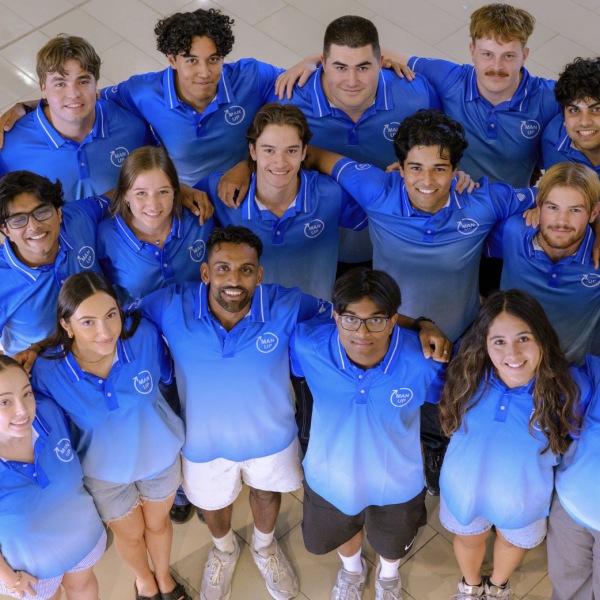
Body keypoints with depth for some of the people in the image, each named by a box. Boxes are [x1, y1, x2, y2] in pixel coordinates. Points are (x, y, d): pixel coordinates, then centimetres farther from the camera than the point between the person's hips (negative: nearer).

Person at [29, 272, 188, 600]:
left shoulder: (144, 334, -30)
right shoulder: (47, 370, -31)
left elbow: (169, 374, -8)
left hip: (160, 455, 1)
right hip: (104, 471, -1)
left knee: (158, 523, 28)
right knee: (130, 535, 26)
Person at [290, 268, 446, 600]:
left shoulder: (422, 360, -35)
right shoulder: (308, 346, -33)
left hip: (395, 483, -1)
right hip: (330, 478, 1)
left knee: (392, 544, 34)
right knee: (340, 534, 35)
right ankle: (352, 568, 72)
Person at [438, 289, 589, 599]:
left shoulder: (569, 387, -32)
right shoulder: (467, 373, -29)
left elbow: (577, 438, -12)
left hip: (524, 497, 0)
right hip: (465, 489, 0)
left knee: (513, 540, 33)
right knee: (468, 538, 32)